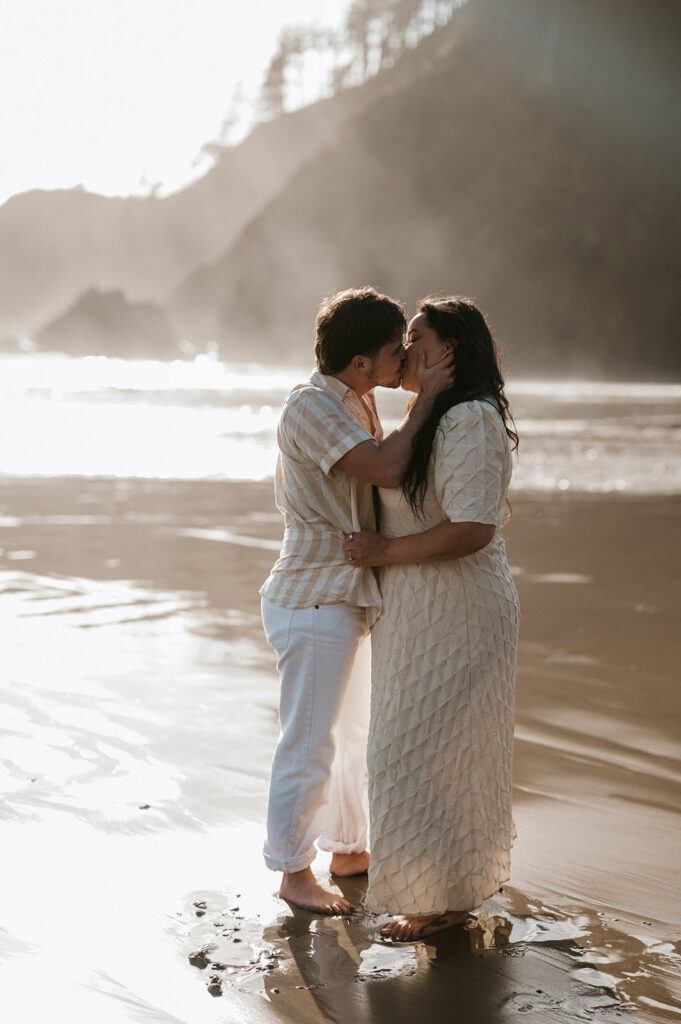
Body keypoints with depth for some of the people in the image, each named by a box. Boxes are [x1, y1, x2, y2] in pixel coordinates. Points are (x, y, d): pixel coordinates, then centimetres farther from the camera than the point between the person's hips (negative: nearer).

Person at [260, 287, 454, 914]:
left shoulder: (355, 401, 8)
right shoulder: (313, 406, -22)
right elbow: (386, 469, -33)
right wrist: (424, 398, -22)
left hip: (343, 598, 10)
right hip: (313, 604, -10)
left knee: (352, 732, 21)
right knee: (310, 744, 1)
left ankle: (348, 849, 37)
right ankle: (294, 873, 15)